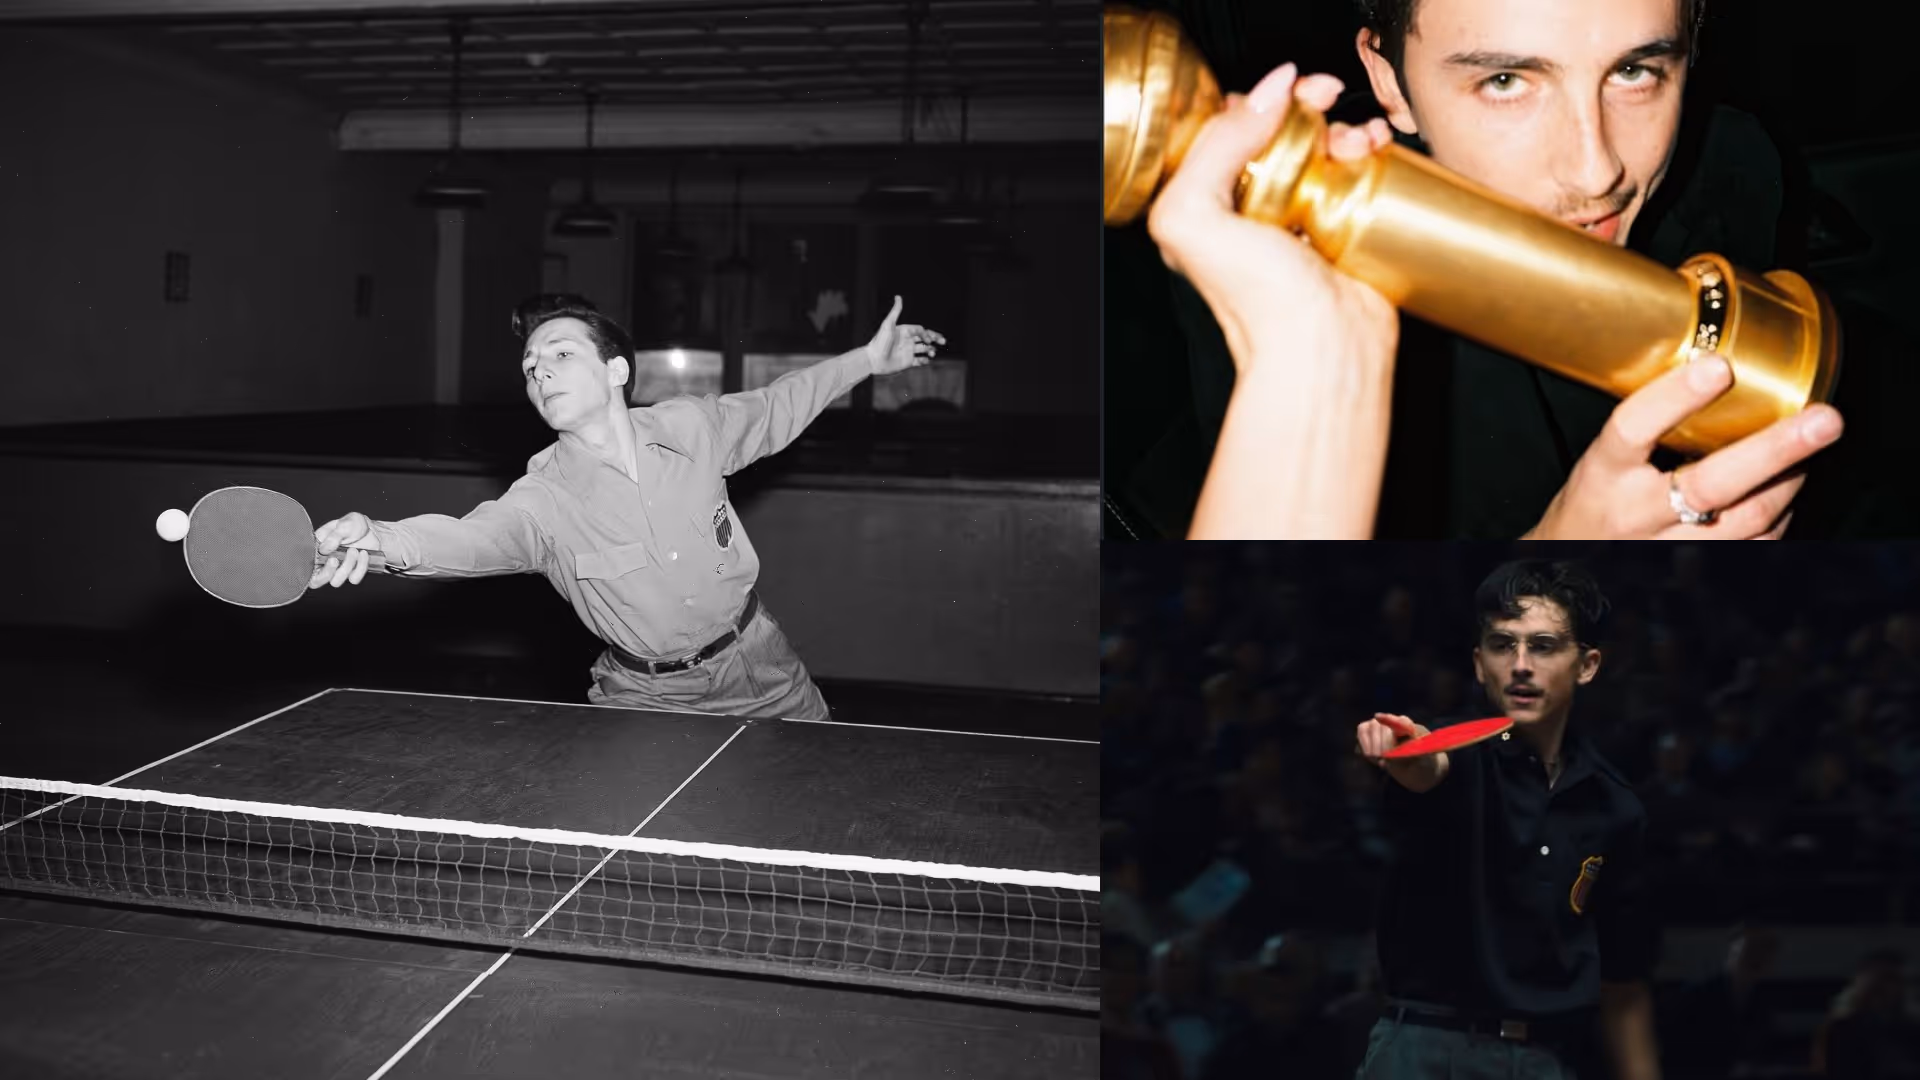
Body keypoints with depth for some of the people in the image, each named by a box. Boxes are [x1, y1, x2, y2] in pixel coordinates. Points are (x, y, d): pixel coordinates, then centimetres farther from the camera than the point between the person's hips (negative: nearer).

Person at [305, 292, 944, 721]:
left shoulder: (690, 427, -9)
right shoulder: (542, 500, -19)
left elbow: (774, 408, 11)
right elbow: (472, 538, -40)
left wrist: (868, 360, 11)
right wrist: (378, 537, -61)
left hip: (766, 682, 2)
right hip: (647, 705, -2)